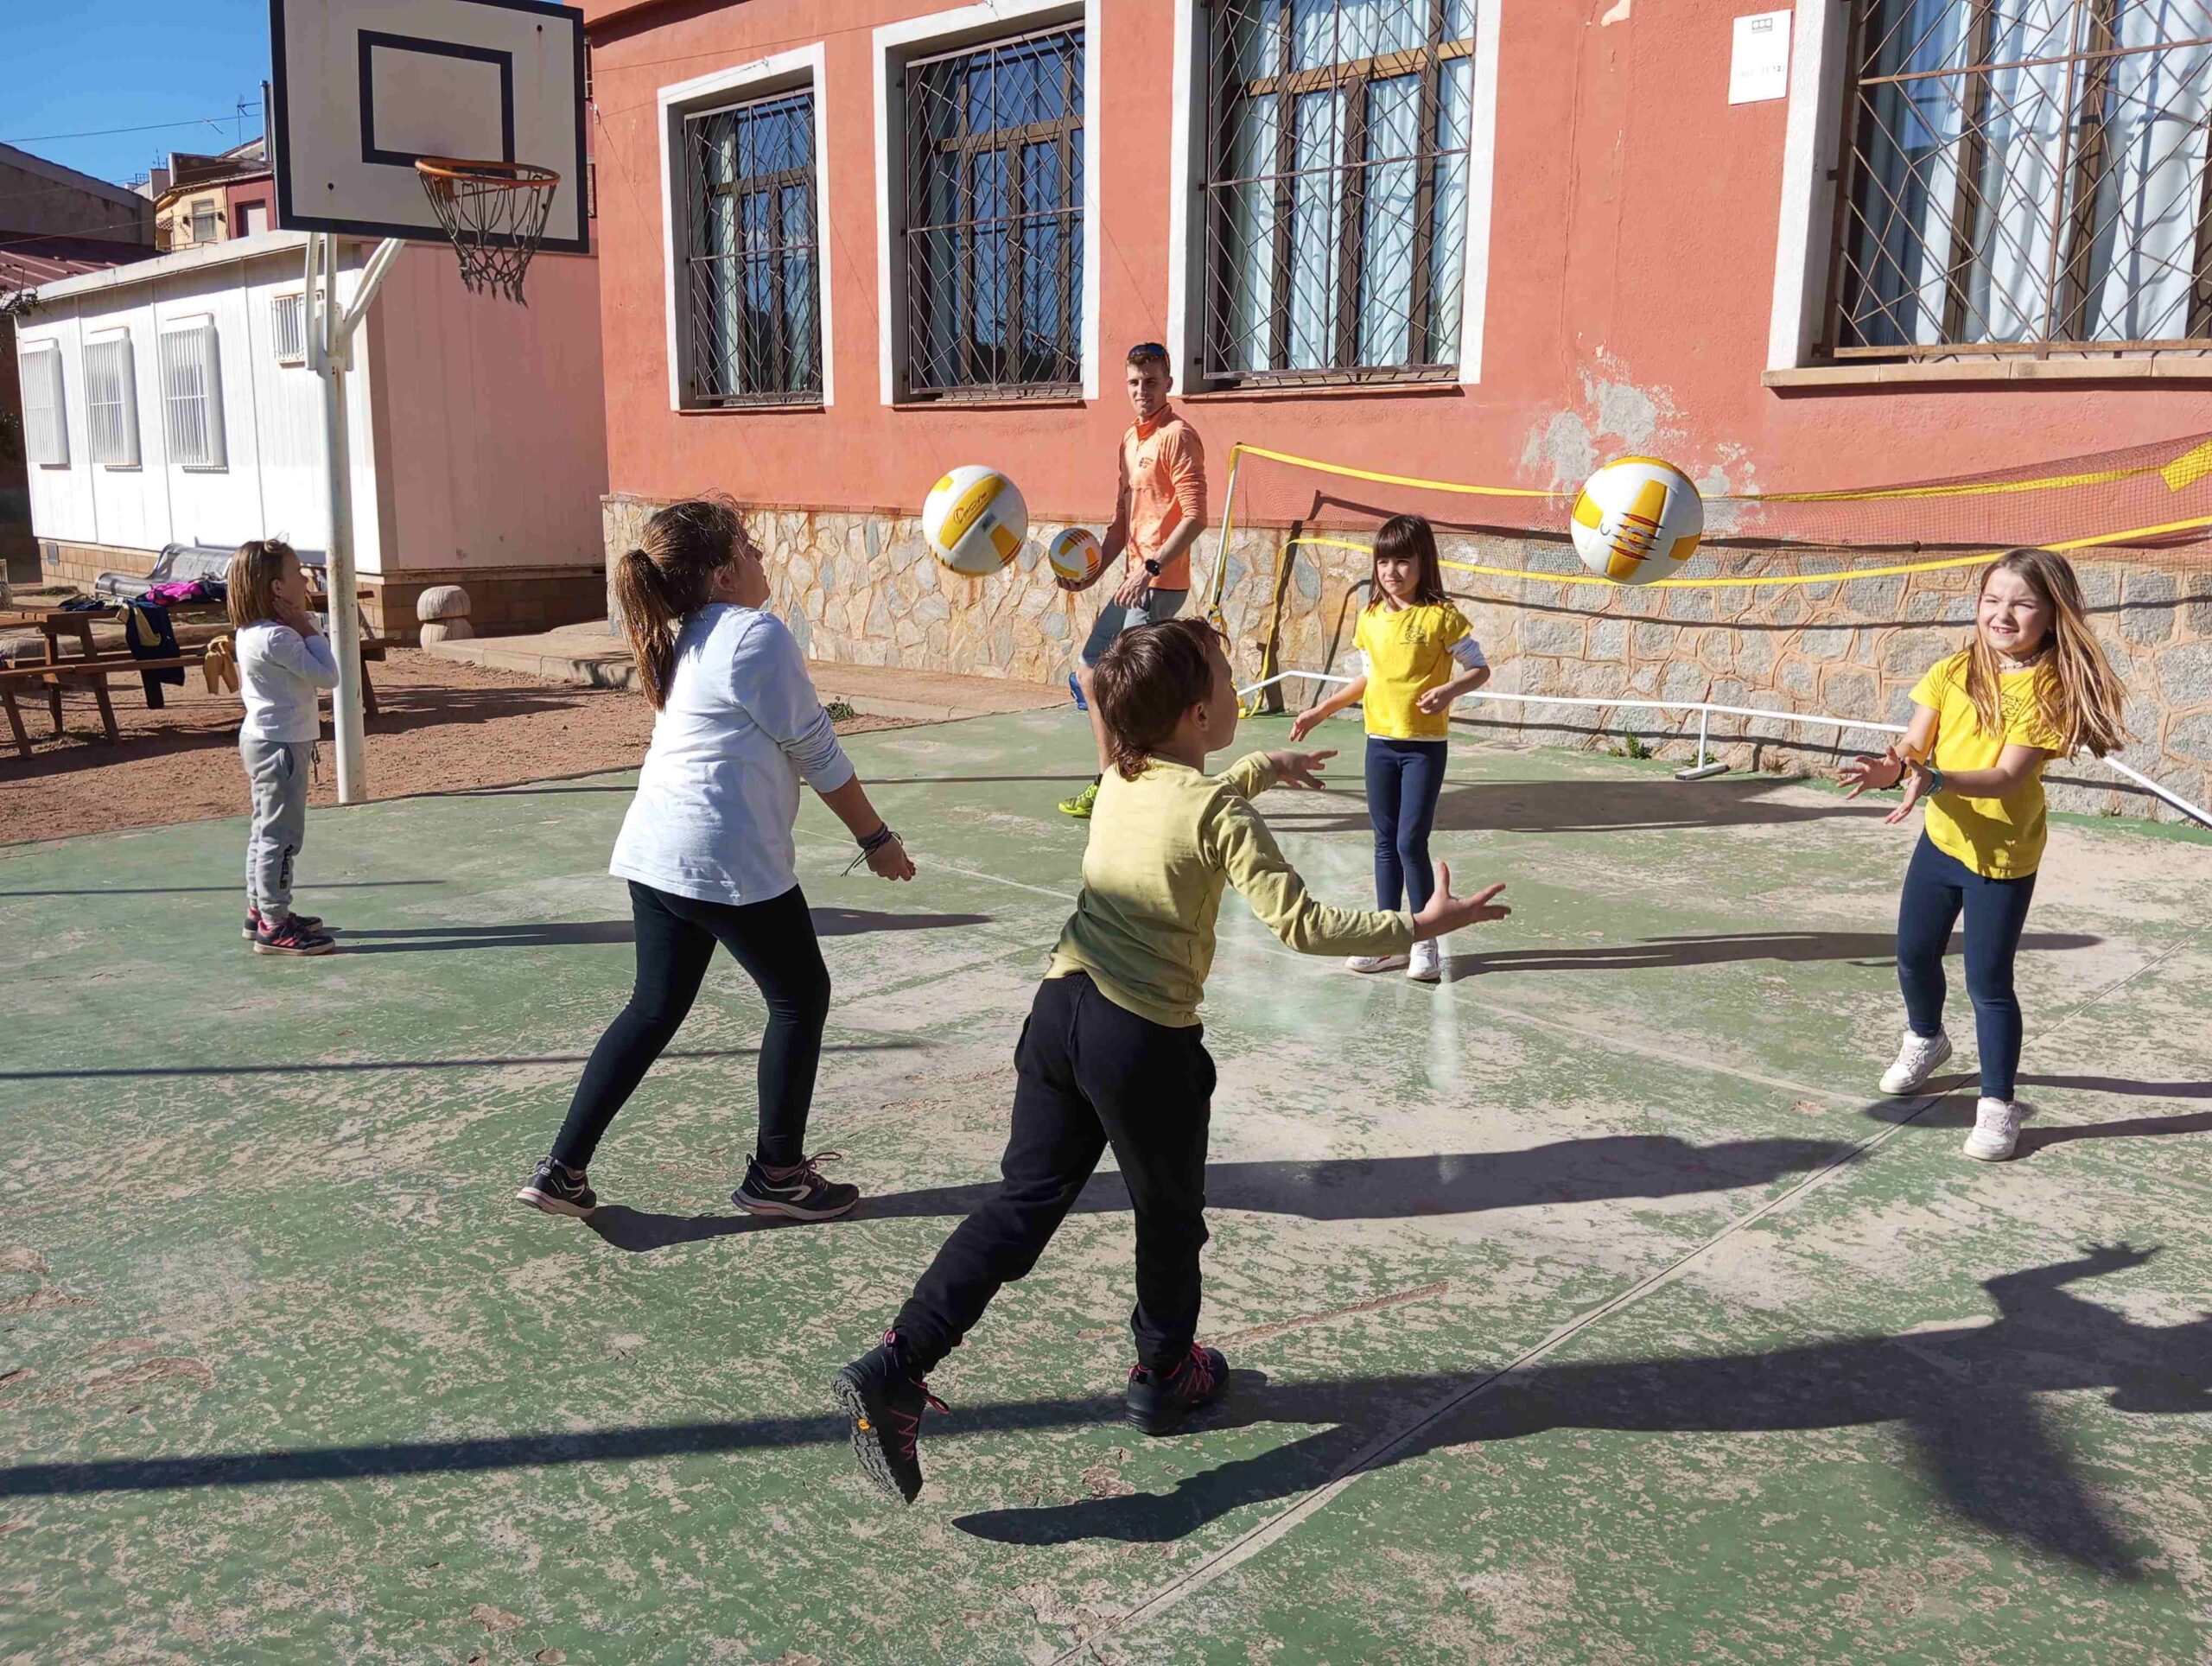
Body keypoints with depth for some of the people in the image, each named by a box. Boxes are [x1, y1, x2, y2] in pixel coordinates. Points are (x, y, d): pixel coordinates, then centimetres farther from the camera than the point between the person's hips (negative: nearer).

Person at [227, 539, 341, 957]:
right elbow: (328, 677, -22)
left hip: (261, 739, 11)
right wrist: (311, 631, -15)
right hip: (281, 745, -11)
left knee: (265, 831, 19)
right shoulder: (278, 637, -23)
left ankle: (260, 911, 30)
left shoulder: (250, 633, 10)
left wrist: (306, 631, 7)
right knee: (282, 836, -6)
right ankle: (274, 927, -2)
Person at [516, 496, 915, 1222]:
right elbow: (818, 754, -6)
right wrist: (876, 838, 3)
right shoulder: (757, 634, -11)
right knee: (799, 998, 10)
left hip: (653, 854, 8)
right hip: (729, 861, -8)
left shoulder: (683, 642, 14)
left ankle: (562, 1169, 19)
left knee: (655, 1008, 19)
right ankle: (776, 1174, 20)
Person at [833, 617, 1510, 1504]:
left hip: (1059, 1008, 6)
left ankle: (895, 1364, 0)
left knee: (1024, 1204, 10)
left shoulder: (1120, 779, 8)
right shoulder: (1222, 815, -13)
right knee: (1169, 1219, 19)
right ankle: (1164, 1374, 40)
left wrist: (1263, 766, 45)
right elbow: (1300, 925, -15)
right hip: (1147, 1041, -6)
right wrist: (1417, 926, -6)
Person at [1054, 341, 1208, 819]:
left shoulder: (1177, 436, -10)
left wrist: (1149, 569, -22)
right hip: (1132, 582, 10)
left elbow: (1195, 517, -18)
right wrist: (1095, 572, 13)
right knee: (1089, 671, 16)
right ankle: (1106, 785, 26)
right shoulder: (1130, 440, 17)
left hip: (1158, 585, -10)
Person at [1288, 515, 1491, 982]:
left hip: (1424, 745, -5)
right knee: (1385, 842, 10)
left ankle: (1425, 942, 6)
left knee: (1411, 841, -8)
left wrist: (1449, 689, -23)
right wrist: (1320, 711, 16)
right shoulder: (1370, 619, 7)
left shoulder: (1441, 616, -10)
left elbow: (1479, 668, -5)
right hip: (1380, 742, 6)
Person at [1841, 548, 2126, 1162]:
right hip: (1941, 839, 5)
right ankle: (1925, 1039, 47)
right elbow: (1916, 744, -8)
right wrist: (1895, 766, -31)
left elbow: (2008, 776, -26)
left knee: (1988, 982, -3)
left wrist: (1935, 780, -42)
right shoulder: (1954, 672, -3)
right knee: (1914, 955, 18)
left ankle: (1998, 1105, 13)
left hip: (2003, 856, -5)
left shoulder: (2049, 686, -17)